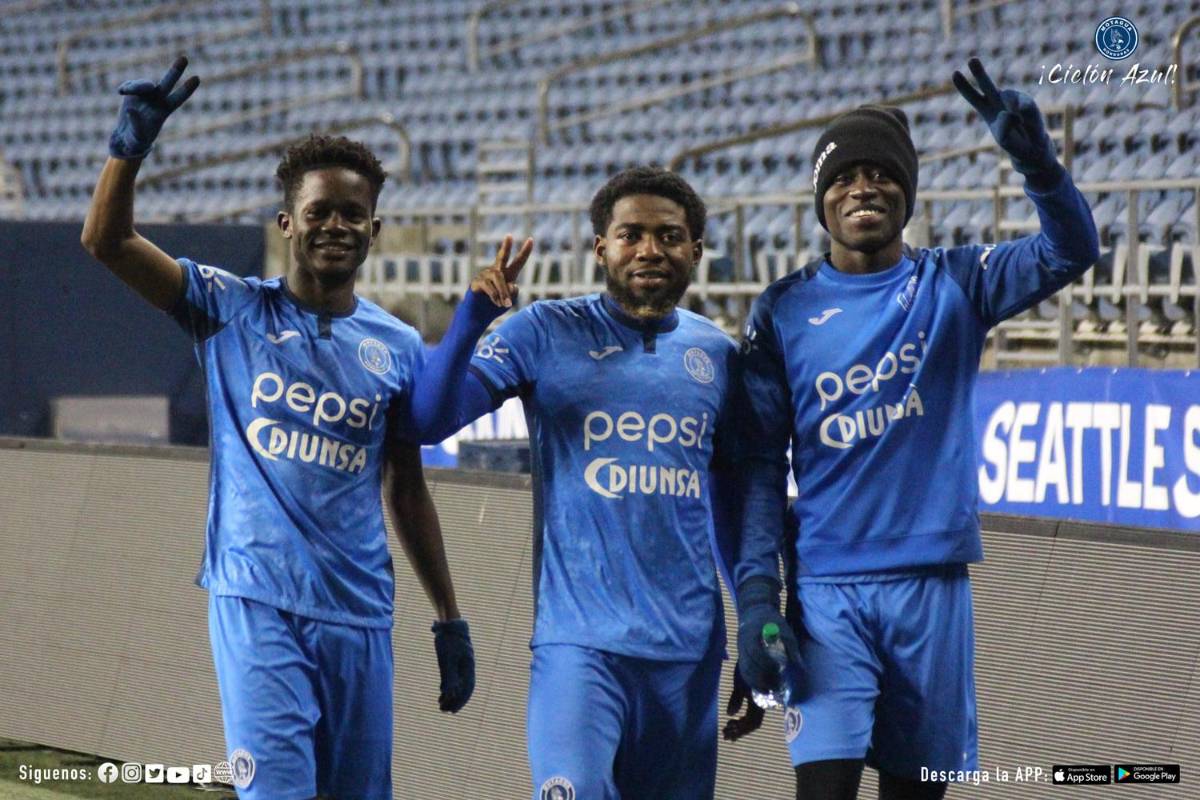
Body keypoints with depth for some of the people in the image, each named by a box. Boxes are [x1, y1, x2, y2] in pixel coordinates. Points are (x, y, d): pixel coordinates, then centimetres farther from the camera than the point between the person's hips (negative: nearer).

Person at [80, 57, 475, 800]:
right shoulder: (232, 309, 3)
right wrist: (133, 145, -22)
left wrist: (450, 620, 15)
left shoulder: (399, 348, 9)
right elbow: (107, 239, -6)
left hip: (360, 614, 3)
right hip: (256, 600, -3)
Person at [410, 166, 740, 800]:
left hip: (689, 647, 4)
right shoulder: (548, 333, -1)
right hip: (578, 638, -4)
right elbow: (431, 420, -9)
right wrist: (473, 316, -22)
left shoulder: (718, 354, 10)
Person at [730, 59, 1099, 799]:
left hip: (933, 585, 1)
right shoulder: (784, 312, 4)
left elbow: (1070, 252, -10)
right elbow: (760, 466, 3)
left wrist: (1034, 153, -28)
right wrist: (756, 597, -7)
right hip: (827, 592, -1)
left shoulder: (953, 285, 5)